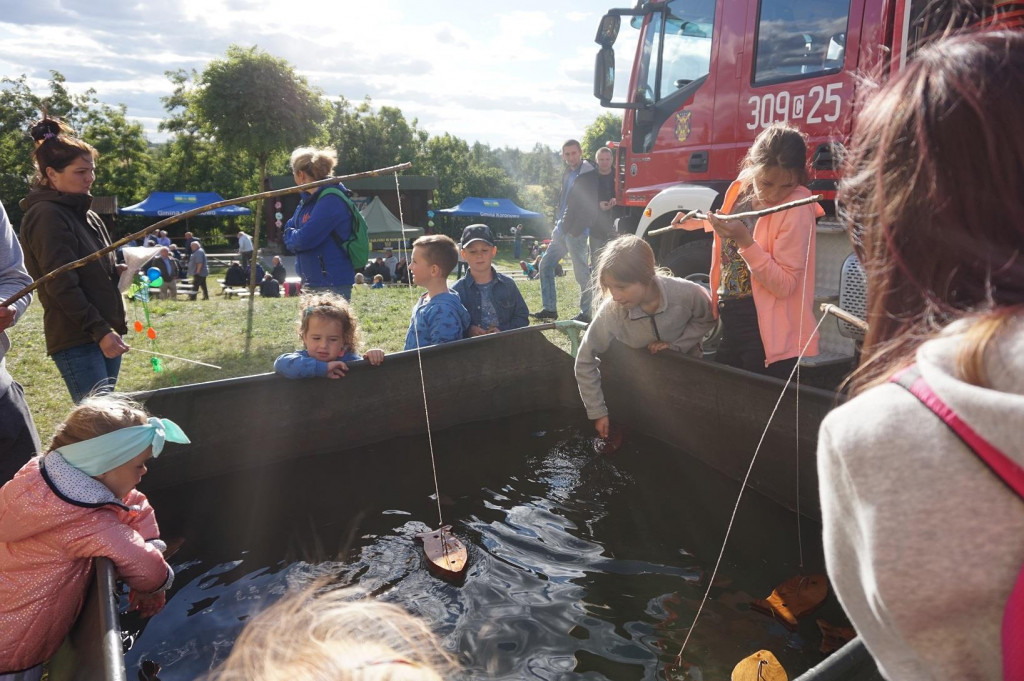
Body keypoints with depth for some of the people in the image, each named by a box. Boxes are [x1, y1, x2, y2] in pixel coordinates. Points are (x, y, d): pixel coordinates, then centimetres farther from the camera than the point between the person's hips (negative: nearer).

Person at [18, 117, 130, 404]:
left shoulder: (84, 213, 16)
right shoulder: (46, 216, -10)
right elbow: (61, 285, -16)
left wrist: (119, 271, 2)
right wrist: (100, 331, -19)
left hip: (103, 333, 9)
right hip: (76, 340, -9)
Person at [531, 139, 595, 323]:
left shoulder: (587, 172, -9)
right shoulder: (568, 173, 16)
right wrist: (558, 221, 12)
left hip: (576, 231, -9)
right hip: (561, 230, 9)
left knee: (582, 273, -2)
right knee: (545, 264, 9)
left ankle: (586, 313, 8)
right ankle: (549, 308, 16)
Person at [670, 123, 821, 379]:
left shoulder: (796, 209, -20)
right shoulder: (741, 187, 1)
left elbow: (784, 285, -22)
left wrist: (745, 241, -30)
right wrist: (697, 220, 18)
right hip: (730, 323, 7)